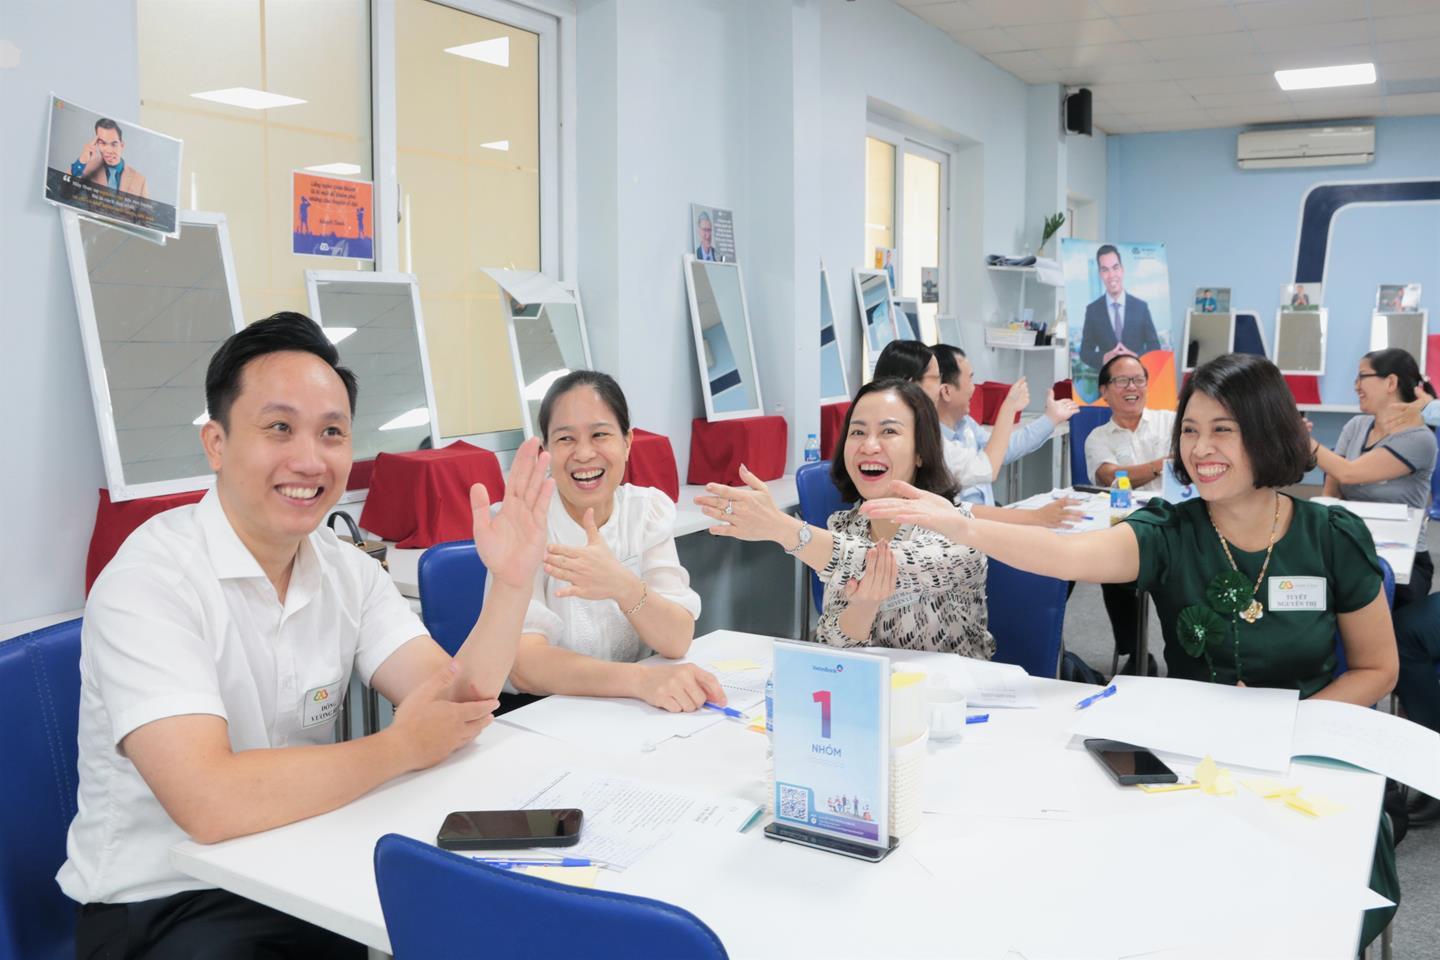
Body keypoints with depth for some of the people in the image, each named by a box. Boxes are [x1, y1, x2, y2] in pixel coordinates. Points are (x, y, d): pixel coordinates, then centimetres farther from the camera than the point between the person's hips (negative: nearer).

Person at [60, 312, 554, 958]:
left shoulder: (349, 572, 2)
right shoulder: (149, 582, -20)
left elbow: (457, 707, -8)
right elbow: (211, 802, -30)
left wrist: (509, 584, -23)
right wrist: (401, 748, -19)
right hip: (161, 908, -5)